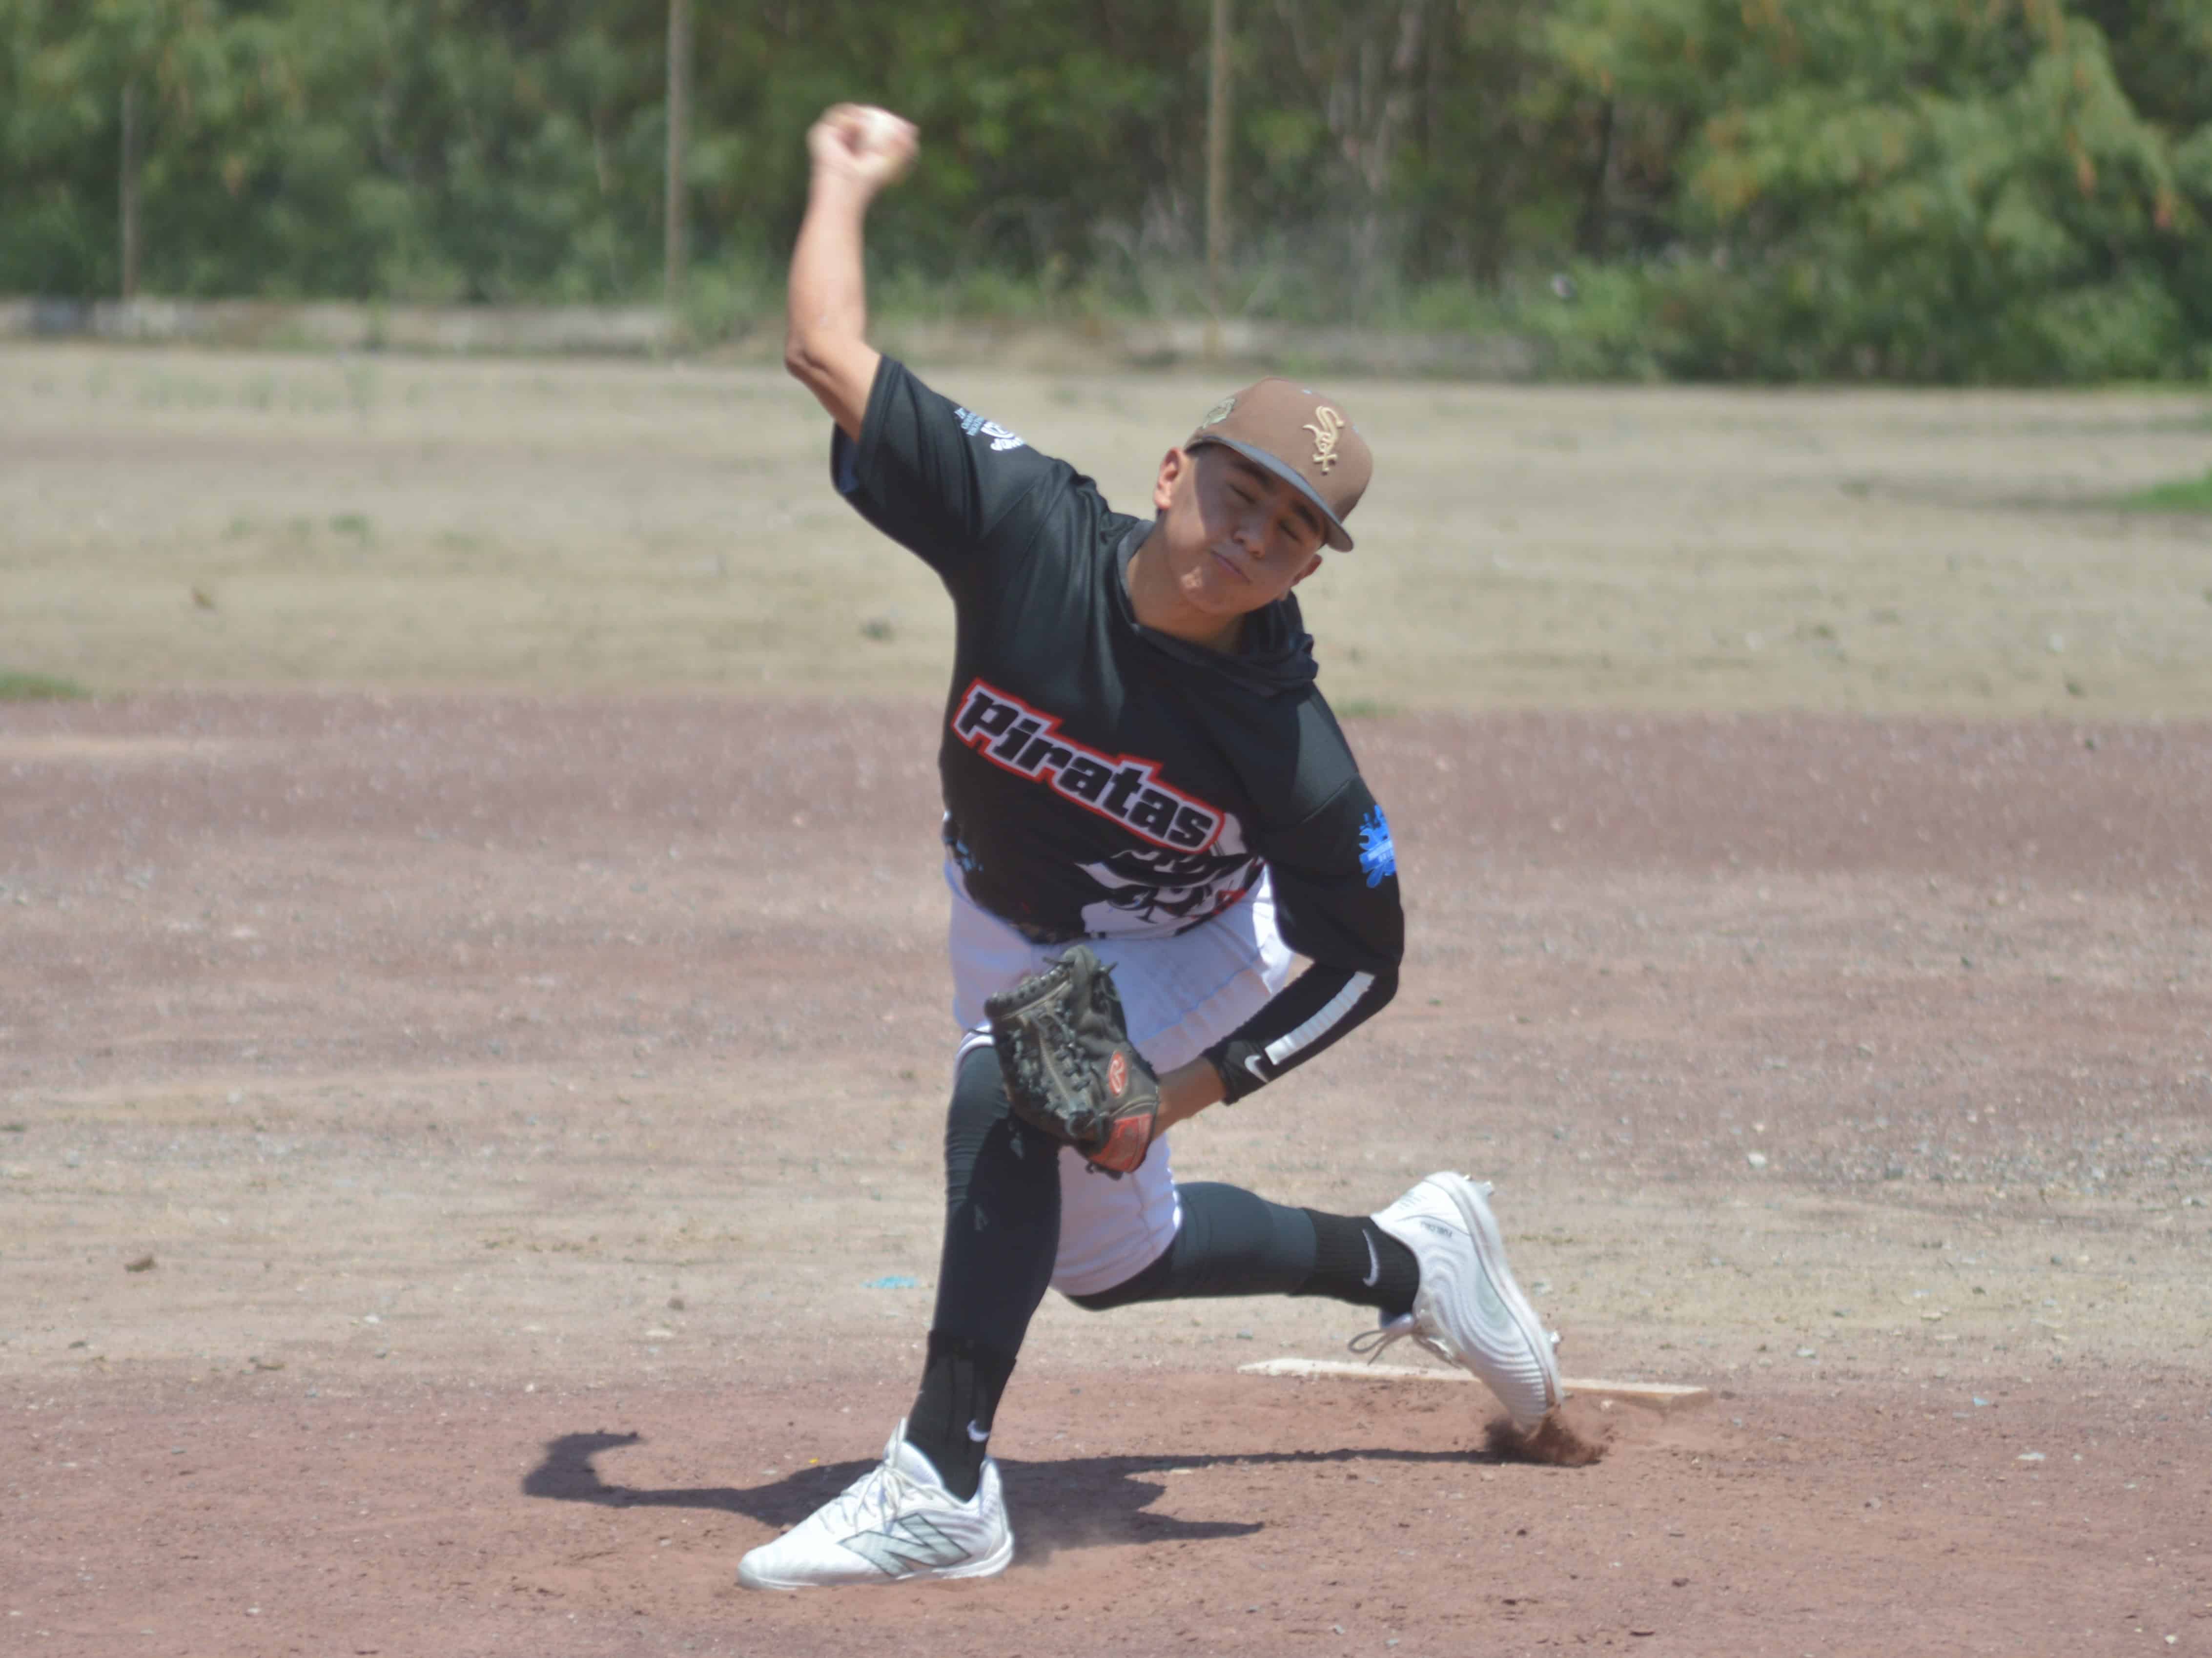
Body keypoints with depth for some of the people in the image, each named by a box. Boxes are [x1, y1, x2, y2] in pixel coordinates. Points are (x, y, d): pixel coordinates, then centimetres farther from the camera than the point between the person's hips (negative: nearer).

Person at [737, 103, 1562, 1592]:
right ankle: (1405, 1262, 43)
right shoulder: (1030, 529, -31)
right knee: (1112, 1258, 18)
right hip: (1014, 933, 5)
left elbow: (1363, 956, -21)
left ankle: (942, 1489, -32)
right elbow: (832, 360, -27)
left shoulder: (1287, 745, -34)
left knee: (1006, 1100, -33)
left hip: (1187, 951, -5)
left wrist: (1206, 1082, -30)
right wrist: (847, 181, -17)